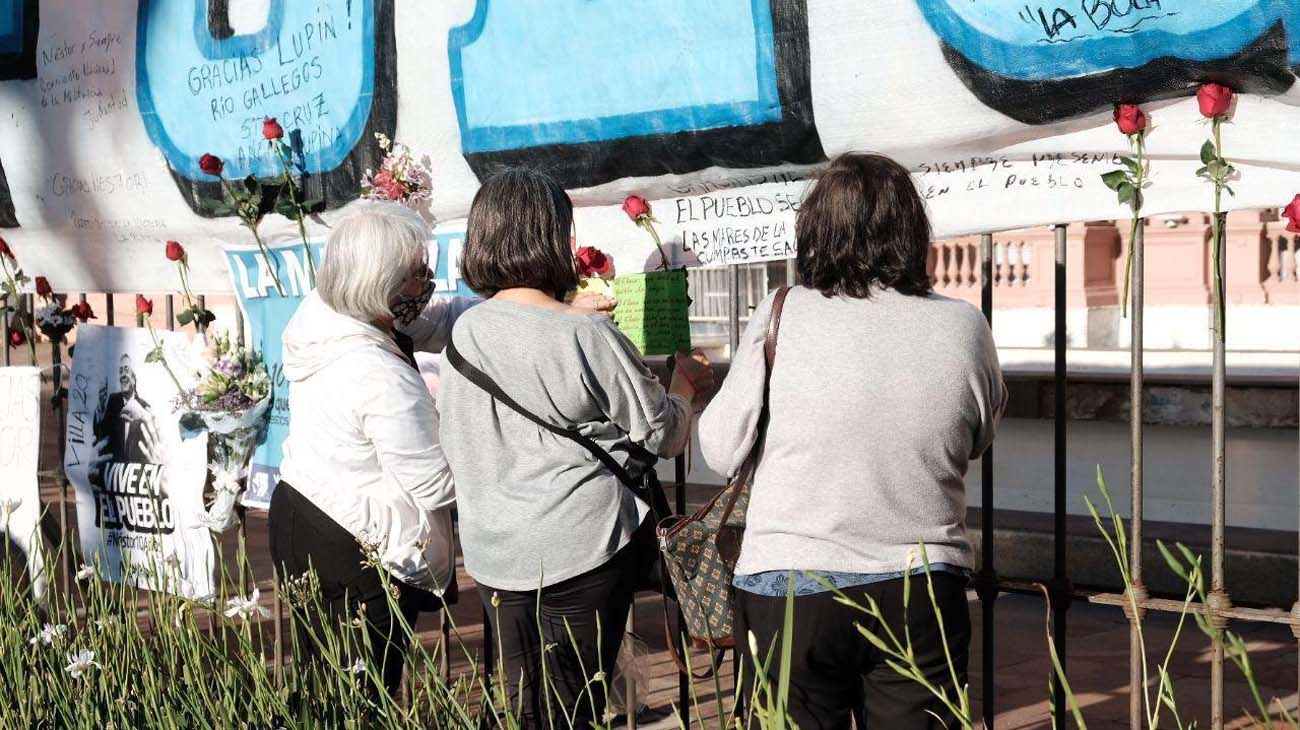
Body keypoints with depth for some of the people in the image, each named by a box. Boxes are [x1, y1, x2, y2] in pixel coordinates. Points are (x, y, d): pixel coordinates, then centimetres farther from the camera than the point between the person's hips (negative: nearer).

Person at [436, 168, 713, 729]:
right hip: (579, 551, -5)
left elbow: (455, 442, 10)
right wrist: (684, 381, 13)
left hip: (491, 553, 5)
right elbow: (663, 435, -7)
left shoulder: (463, 332, 0)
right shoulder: (588, 336, -16)